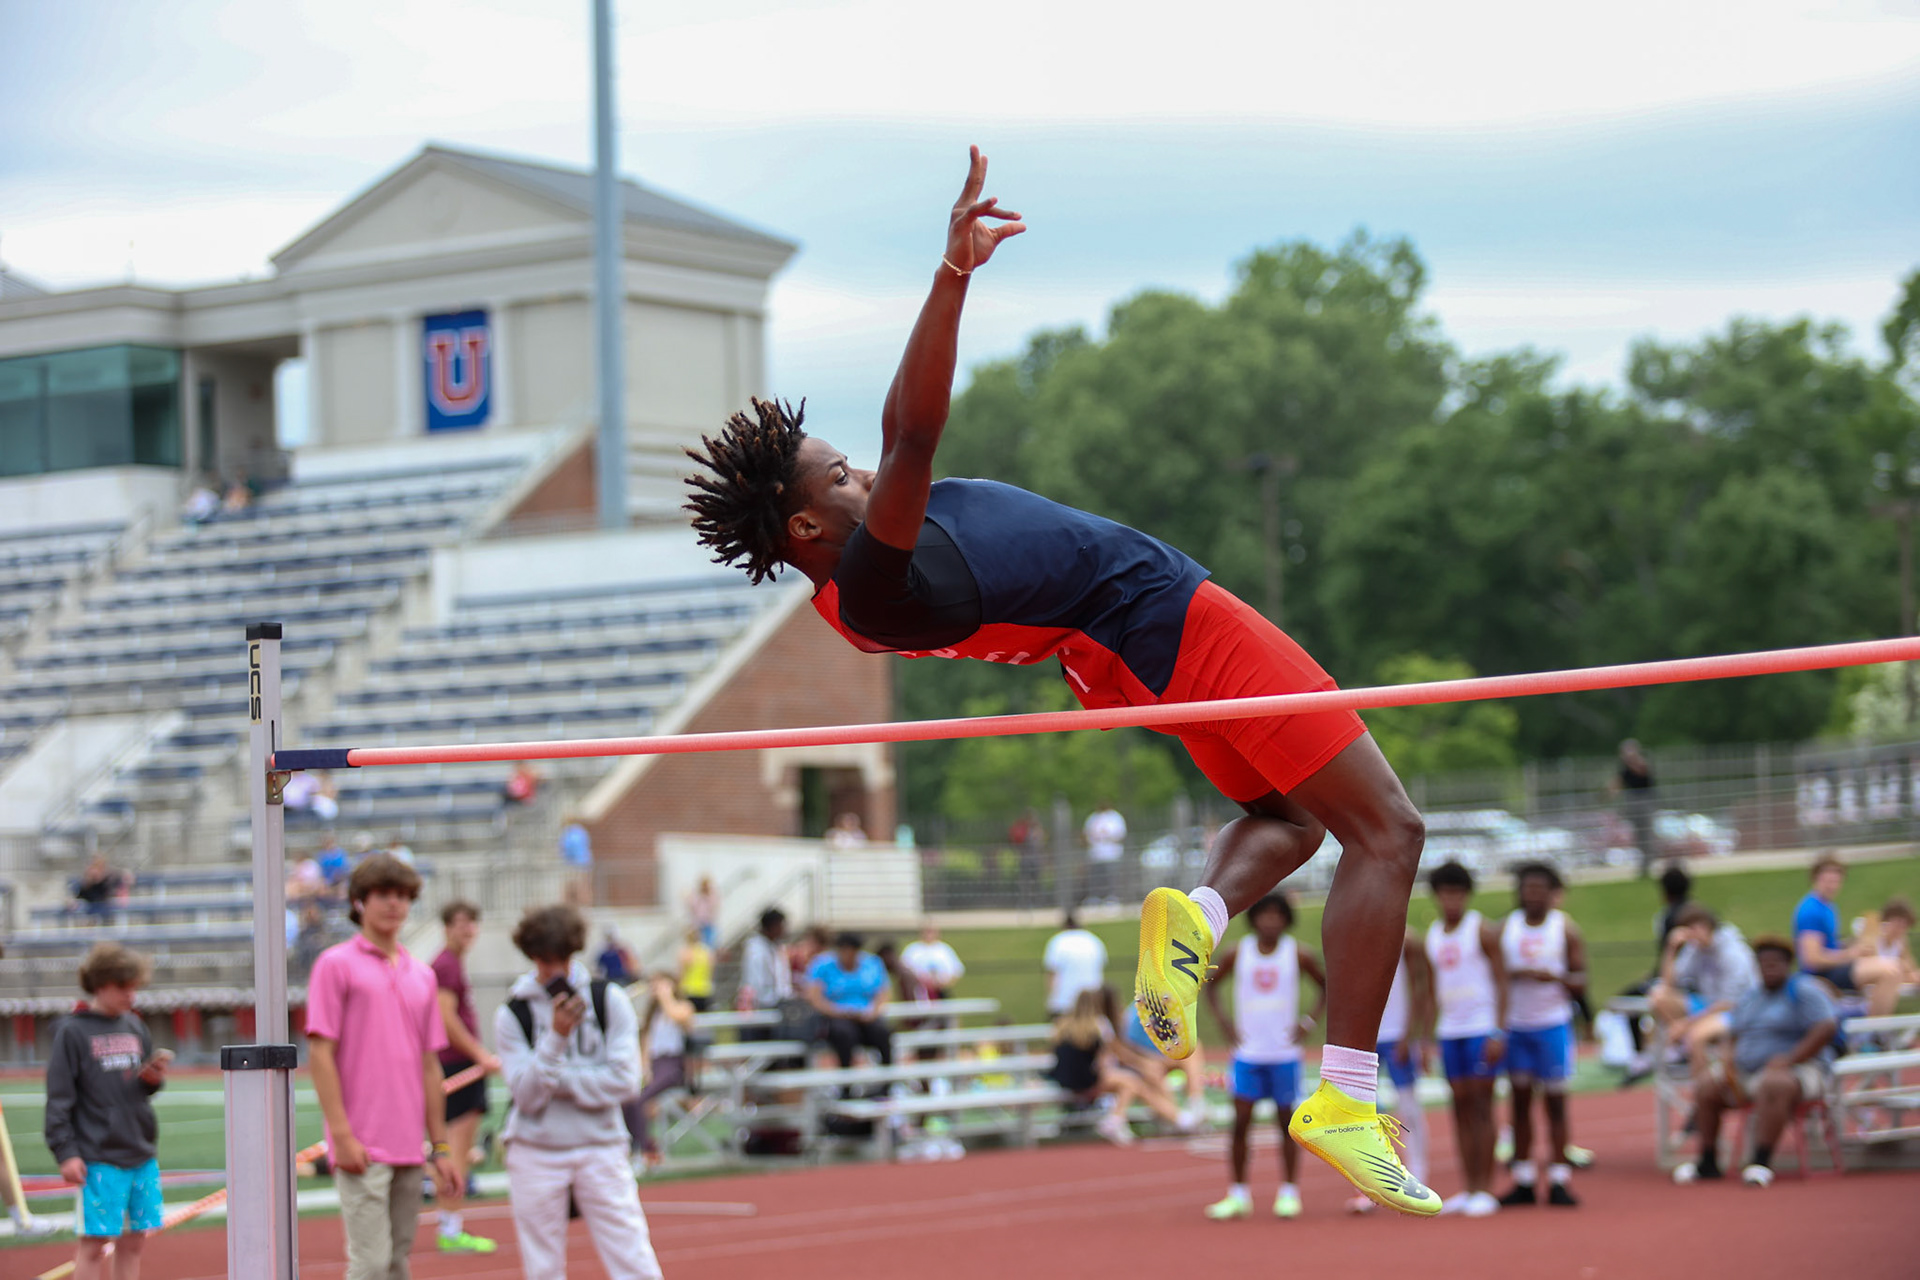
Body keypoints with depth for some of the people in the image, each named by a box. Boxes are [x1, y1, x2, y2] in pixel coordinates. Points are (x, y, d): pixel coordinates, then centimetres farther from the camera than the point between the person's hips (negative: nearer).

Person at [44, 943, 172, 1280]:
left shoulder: (135, 1027, 12)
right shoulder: (72, 1031, -6)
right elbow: (59, 1097, -7)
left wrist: (154, 1079, -3)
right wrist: (65, 1152, -13)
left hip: (142, 1155, 6)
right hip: (99, 1159, -6)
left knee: (134, 1240, 8)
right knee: (94, 1242, -5)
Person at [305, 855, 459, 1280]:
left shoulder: (421, 976, 15)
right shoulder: (336, 965, -2)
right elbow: (320, 1054, -7)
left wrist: (441, 1146, 14)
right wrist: (342, 1134, -14)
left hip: (409, 1148, 6)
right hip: (362, 1149, -6)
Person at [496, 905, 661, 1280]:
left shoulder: (609, 1000, 0)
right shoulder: (513, 1014, -1)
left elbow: (625, 1082, -8)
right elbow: (527, 1096, -9)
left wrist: (558, 1080, -9)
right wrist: (556, 1037, -19)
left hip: (601, 1148, 0)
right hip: (536, 1154, 0)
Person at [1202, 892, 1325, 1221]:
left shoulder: (1299, 955, -2)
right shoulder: (1237, 954, 0)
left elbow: (1327, 987, 9)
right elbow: (1211, 984, 13)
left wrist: (1310, 1021, -3)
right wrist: (1223, 1021, 1)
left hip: (1284, 1052, -1)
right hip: (1247, 1053, 1)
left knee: (1286, 1120, 4)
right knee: (1240, 1122, -2)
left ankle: (1289, 1193, 12)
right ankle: (1238, 1195, 4)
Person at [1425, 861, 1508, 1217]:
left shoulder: (1482, 931, -3)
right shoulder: (1432, 935, 13)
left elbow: (1501, 981, -6)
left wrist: (1499, 1032, -15)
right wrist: (1428, 1037, 12)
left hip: (1481, 1027, -5)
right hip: (1449, 1029, 5)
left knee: (1481, 1106, -6)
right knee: (1461, 1107, 4)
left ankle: (1485, 1191, -5)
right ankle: (1469, 1189, 6)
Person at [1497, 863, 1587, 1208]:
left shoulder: (1566, 929, 2)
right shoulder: (1505, 929, 8)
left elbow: (1581, 980, -1)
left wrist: (1556, 977, -21)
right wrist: (1516, 974, -15)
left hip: (1553, 1024, -2)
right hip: (1515, 1024, 2)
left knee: (1555, 1101, -2)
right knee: (1519, 1099, 1)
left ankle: (1559, 1181, -1)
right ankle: (1523, 1182, 4)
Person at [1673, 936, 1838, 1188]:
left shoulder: (1804, 991, -3)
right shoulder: (1750, 998, 20)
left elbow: (1826, 1028, -17)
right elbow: (1733, 1035, 25)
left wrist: (1789, 1059, -23)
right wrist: (1726, 1059, 2)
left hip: (1798, 1070, -8)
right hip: (1747, 1073, 8)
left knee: (1772, 1085, -39)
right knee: (1705, 1087, -10)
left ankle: (1761, 1162, -41)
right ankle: (1708, 1162, -2)